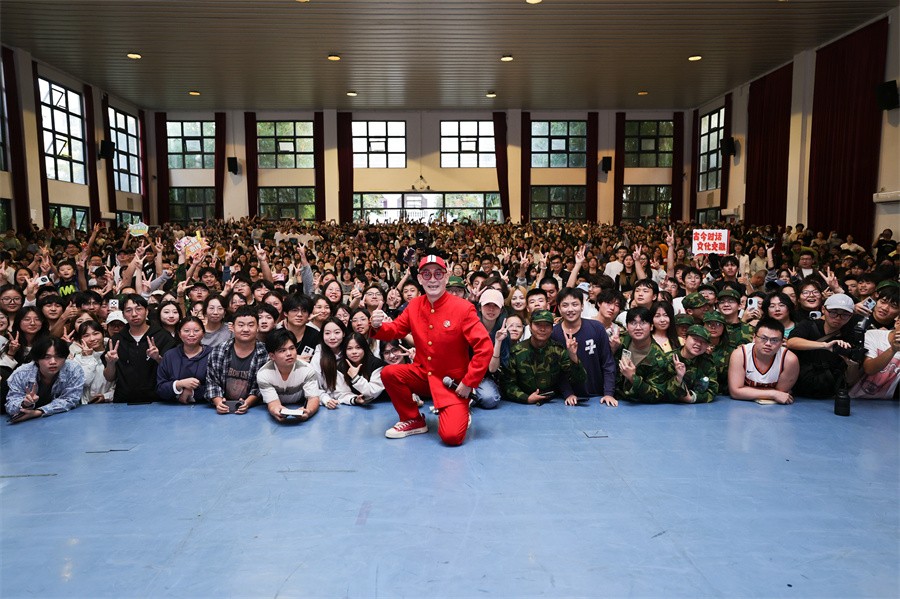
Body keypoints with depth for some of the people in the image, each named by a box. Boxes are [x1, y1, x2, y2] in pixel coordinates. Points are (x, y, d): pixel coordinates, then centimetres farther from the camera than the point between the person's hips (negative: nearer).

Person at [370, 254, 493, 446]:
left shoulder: (463, 308, -17)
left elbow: (484, 348, -18)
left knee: (452, 436, -21)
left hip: (453, 382, -5)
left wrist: (468, 382, -18)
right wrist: (379, 327, -19)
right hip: (422, 374, 5)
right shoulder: (414, 305, -1)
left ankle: (460, 412, 18)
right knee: (389, 373, -20)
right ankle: (414, 421, 3)